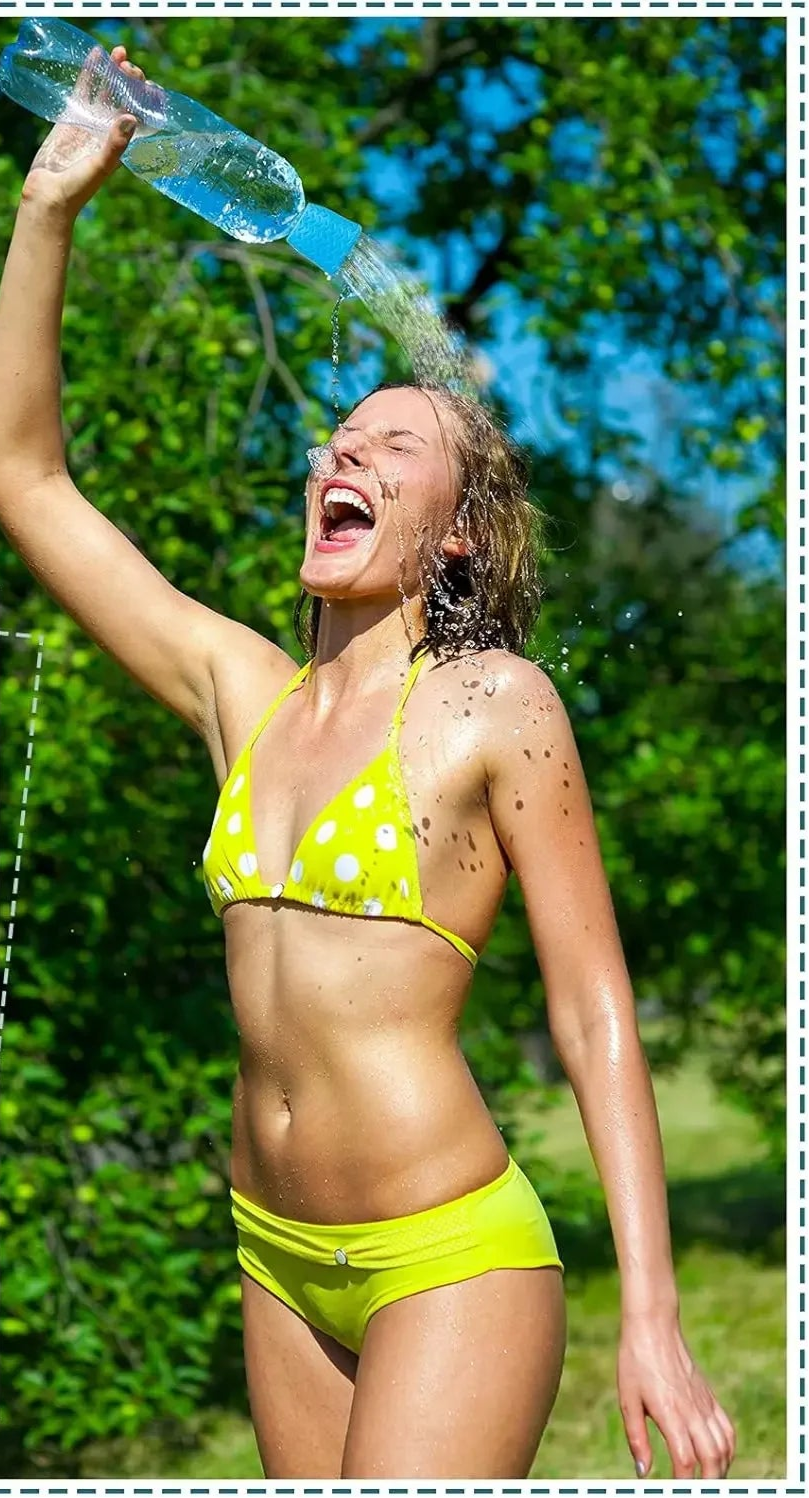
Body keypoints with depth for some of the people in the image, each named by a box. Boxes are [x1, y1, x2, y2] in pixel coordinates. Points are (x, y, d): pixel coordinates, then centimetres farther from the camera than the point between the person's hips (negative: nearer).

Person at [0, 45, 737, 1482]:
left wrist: (652, 1319, -15)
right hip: (280, 1258, 6)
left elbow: (595, 1015, -9)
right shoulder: (244, 694, 7)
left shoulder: (494, 705, -8)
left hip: (453, 1264, -6)